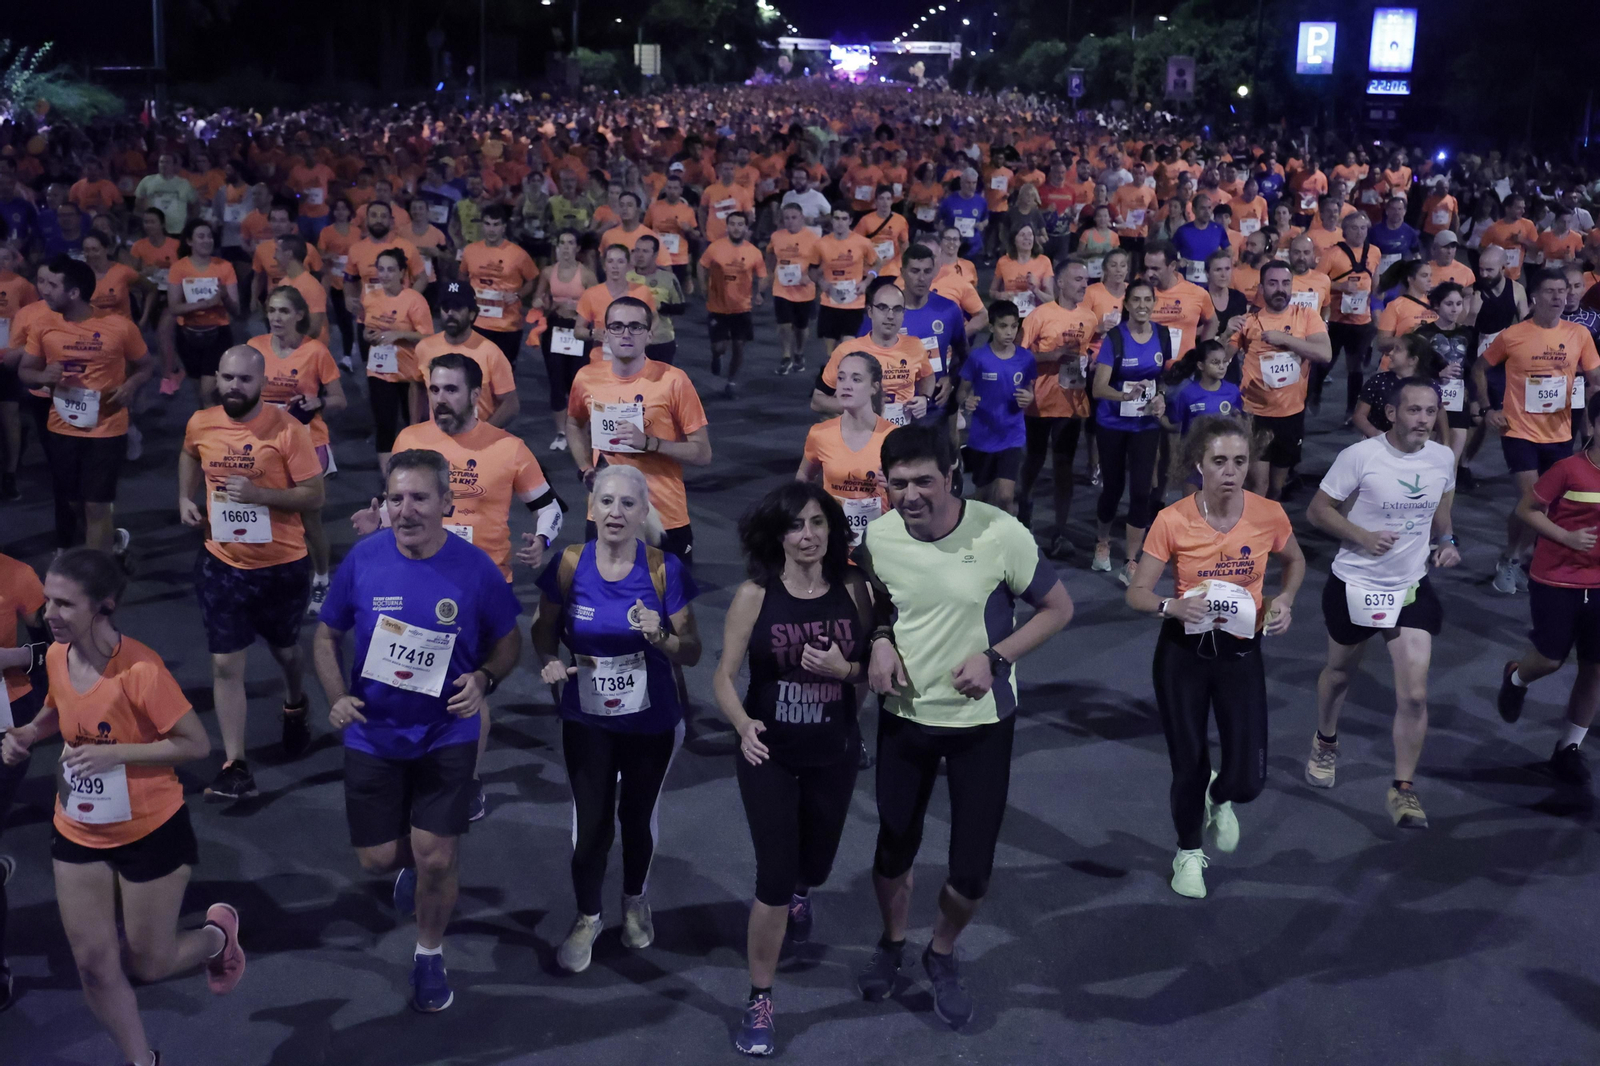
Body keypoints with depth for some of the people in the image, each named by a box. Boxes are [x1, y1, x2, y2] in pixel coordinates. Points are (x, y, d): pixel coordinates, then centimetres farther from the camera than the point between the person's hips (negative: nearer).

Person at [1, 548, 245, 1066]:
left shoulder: (141, 669, -27)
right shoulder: (56, 657, -7)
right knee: (94, 964, 9)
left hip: (152, 833, -5)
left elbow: (196, 744, -22)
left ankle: (219, 933, 40)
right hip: (78, 834, 6)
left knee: (147, 964, 8)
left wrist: (116, 754, -29)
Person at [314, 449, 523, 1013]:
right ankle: (412, 863, 46)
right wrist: (337, 698, -12)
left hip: (446, 735, -1)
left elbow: (508, 642, 1)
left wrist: (484, 679, -20)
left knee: (436, 860, -2)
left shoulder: (475, 568, -13)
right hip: (373, 734, 2)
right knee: (378, 858, 8)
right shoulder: (362, 559, -10)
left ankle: (429, 954, 26)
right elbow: (326, 636, 3)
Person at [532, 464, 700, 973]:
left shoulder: (665, 569, -15)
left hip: (652, 722, 0)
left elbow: (692, 653, -10)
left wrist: (661, 636, -31)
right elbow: (544, 630, 2)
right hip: (586, 721, 0)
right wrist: (551, 661, -19)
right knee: (591, 822, 3)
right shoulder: (569, 564, -12)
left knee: (637, 817, 17)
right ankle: (587, 918, 29)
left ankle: (635, 901, 45)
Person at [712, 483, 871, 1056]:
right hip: (770, 756, -3)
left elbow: (874, 669, 0)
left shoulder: (854, 590, -8)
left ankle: (797, 893, 62)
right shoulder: (754, 595, -14)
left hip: (835, 755, 3)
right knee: (774, 881, -5)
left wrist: (844, 669, -21)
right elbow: (725, 676, -11)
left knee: (815, 864, 23)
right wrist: (743, 725, -29)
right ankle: (760, 999, 15)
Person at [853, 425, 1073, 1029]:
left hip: (982, 721, -2)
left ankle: (942, 955, 36)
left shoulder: (1000, 534, -22)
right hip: (903, 716, 2)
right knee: (893, 849, 17)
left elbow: (1058, 609, -10)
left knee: (972, 869, 5)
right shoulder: (877, 537, -12)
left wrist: (996, 657, -22)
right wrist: (880, 640, -12)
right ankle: (892, 942, 46)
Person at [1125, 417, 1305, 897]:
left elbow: (1295, 562, 12)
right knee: (1189, 764, 8)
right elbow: (1137, 593, -10)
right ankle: (1189, 853, 38)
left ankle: (1219, 798, 36)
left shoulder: (1269, 515, -10)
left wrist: (1284, 600, -6)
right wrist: (1173, 605, -30)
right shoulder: (1172, 521, -15)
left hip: (1241, 653, 1)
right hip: (1183, 652, -1)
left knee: (1247, 779, -4)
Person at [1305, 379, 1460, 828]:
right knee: (1340, 671, 19)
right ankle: (1325, 742, 48)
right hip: (1354, 584, -2)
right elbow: (1317, 510, -11)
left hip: (1411, 587, 2)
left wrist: (1446, 541, 0)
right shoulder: (1359, 456, -17)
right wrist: (1363, 537, -23)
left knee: (1414, 693, -7)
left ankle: (1403, 790, 6)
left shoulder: (1443, 458, -3)